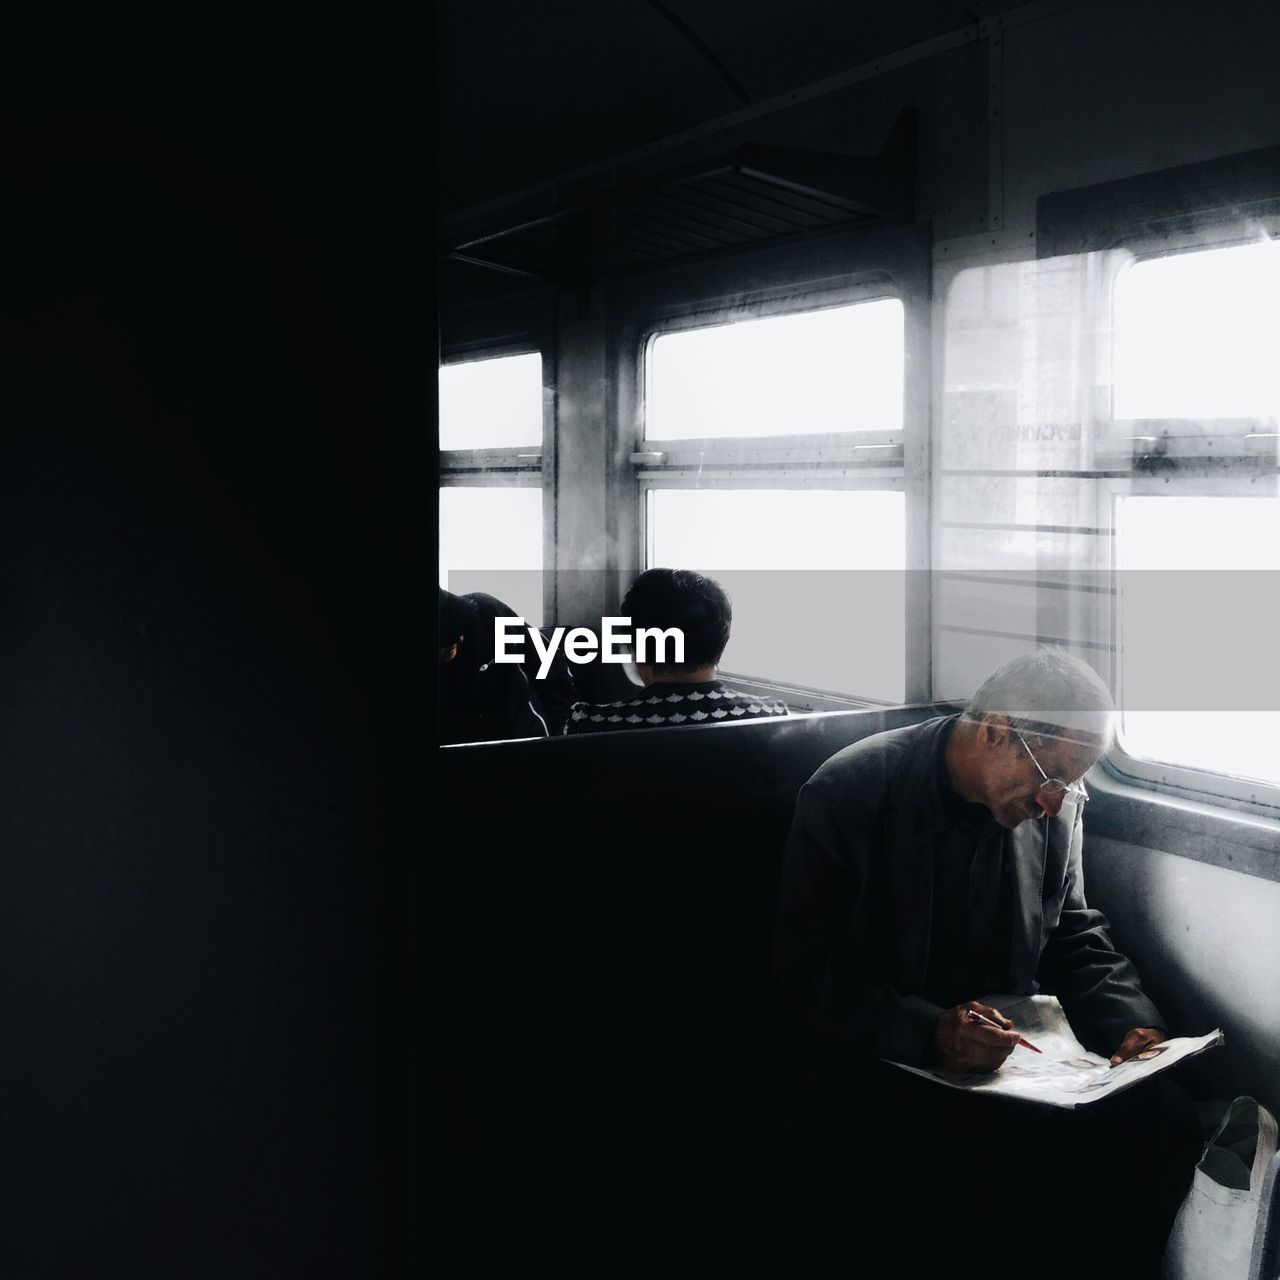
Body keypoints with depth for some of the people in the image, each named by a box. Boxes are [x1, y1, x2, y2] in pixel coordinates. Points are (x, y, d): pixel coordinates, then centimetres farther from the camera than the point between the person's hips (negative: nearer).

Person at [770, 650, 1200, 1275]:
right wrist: (929, 1033, -27)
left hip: (1013, 1038, 6)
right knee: (1032, 1146, -31)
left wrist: (1131, 1022, -4)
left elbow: (1075, 936, 15)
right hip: (872, 1061, -5)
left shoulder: (1056, 806, 3)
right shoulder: (847, 795, -15)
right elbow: (804, 973, -15)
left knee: (1163, 1115, -18)